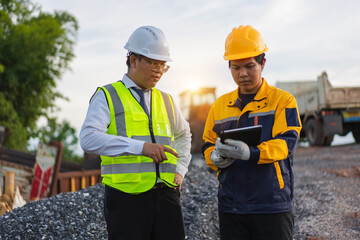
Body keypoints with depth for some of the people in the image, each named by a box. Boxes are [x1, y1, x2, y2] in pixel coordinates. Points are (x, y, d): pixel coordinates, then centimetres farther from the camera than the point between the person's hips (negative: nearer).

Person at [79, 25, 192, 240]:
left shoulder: (166, 100, 18)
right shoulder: (107, 97, 1)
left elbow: (183, 134, 36)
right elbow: (89, 138, -16)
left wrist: (180, 170, 19)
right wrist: (141, 146, -25)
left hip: (166, 196, 5)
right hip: (127, 199, -5)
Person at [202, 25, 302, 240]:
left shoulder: (283, 100, 0)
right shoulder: (220, 105, 12)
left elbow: (287, 143, -13)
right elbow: (208, 146, 15)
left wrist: (250, 153, -31)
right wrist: (216, 157, -10)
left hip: (273, 206, -3)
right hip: (230, 207, 4)